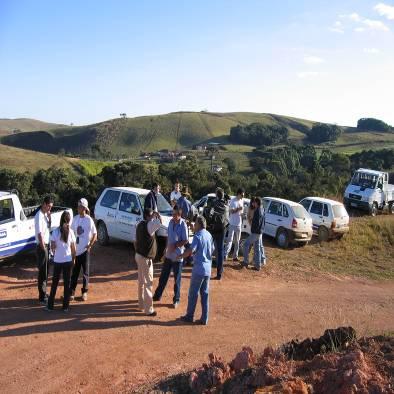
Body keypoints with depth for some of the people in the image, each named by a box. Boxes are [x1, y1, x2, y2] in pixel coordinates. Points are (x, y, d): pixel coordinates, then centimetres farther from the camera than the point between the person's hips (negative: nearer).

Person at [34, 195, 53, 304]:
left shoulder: (45, 214, 9)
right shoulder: (39, 216, -19)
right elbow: (39, 234, -22)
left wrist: (49, 217, 0)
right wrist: (43, 248, -19)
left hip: (46, 245, 9)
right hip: (41, 246, -9)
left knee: (46, 272, 16)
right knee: (42, 272, -4)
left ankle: (44, 293, 27)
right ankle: (42, 297, 2)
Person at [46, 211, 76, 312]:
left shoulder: (56, 231, -8)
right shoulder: (70, 232, -7)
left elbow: (52, 247, -5)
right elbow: (73, 248, -2)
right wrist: (73, 259, 10)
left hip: (57, 261, 0)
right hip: (68, 261, 0)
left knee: (55, 282, 12)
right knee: (67, 283, 9)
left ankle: (50, 305, 18)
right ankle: (65, 306, 13)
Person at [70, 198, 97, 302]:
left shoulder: (89, 220, -9)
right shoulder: (75, 219, 4)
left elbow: (95, 234, -6)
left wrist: (90, 246, -12)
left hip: (85, 249, -4)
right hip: (75, 249, 4)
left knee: (85, 272, 6)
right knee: (75, 271, 10)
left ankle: (85, 292, 16)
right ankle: (72, 291, 18)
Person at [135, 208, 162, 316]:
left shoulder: (140, 225, 9)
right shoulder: (148, 225, -20)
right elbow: (159, 222, -38)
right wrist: (156, 214, -19)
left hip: (139, 255, 9)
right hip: (145, 258, -9)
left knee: (141, 281, 19)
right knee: (148, 283, -2)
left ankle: (141, 303, 31)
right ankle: (148, 309, 4)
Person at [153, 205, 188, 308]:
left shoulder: (183, 225, -17)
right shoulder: (171, 222, 2)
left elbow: (185, 240, -15)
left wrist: (175, 246, -17)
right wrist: (167, 247, 9)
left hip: (177, 256, -6)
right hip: (168, 254, 6)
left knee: (177, 279, 7)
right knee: (163, 276, 16)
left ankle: (176, 300, 21)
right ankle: (158, 295, 31)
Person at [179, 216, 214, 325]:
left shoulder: (197, 236, -14)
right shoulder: (209, 235, 8)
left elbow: (190, 251, -23)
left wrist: (180, 256, -7)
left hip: (199, 269, -7)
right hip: (208, 268, 7)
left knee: (193, 293, 6)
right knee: (205, 294, 11)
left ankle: (189, 316, 16)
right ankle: (204, 319, 13)